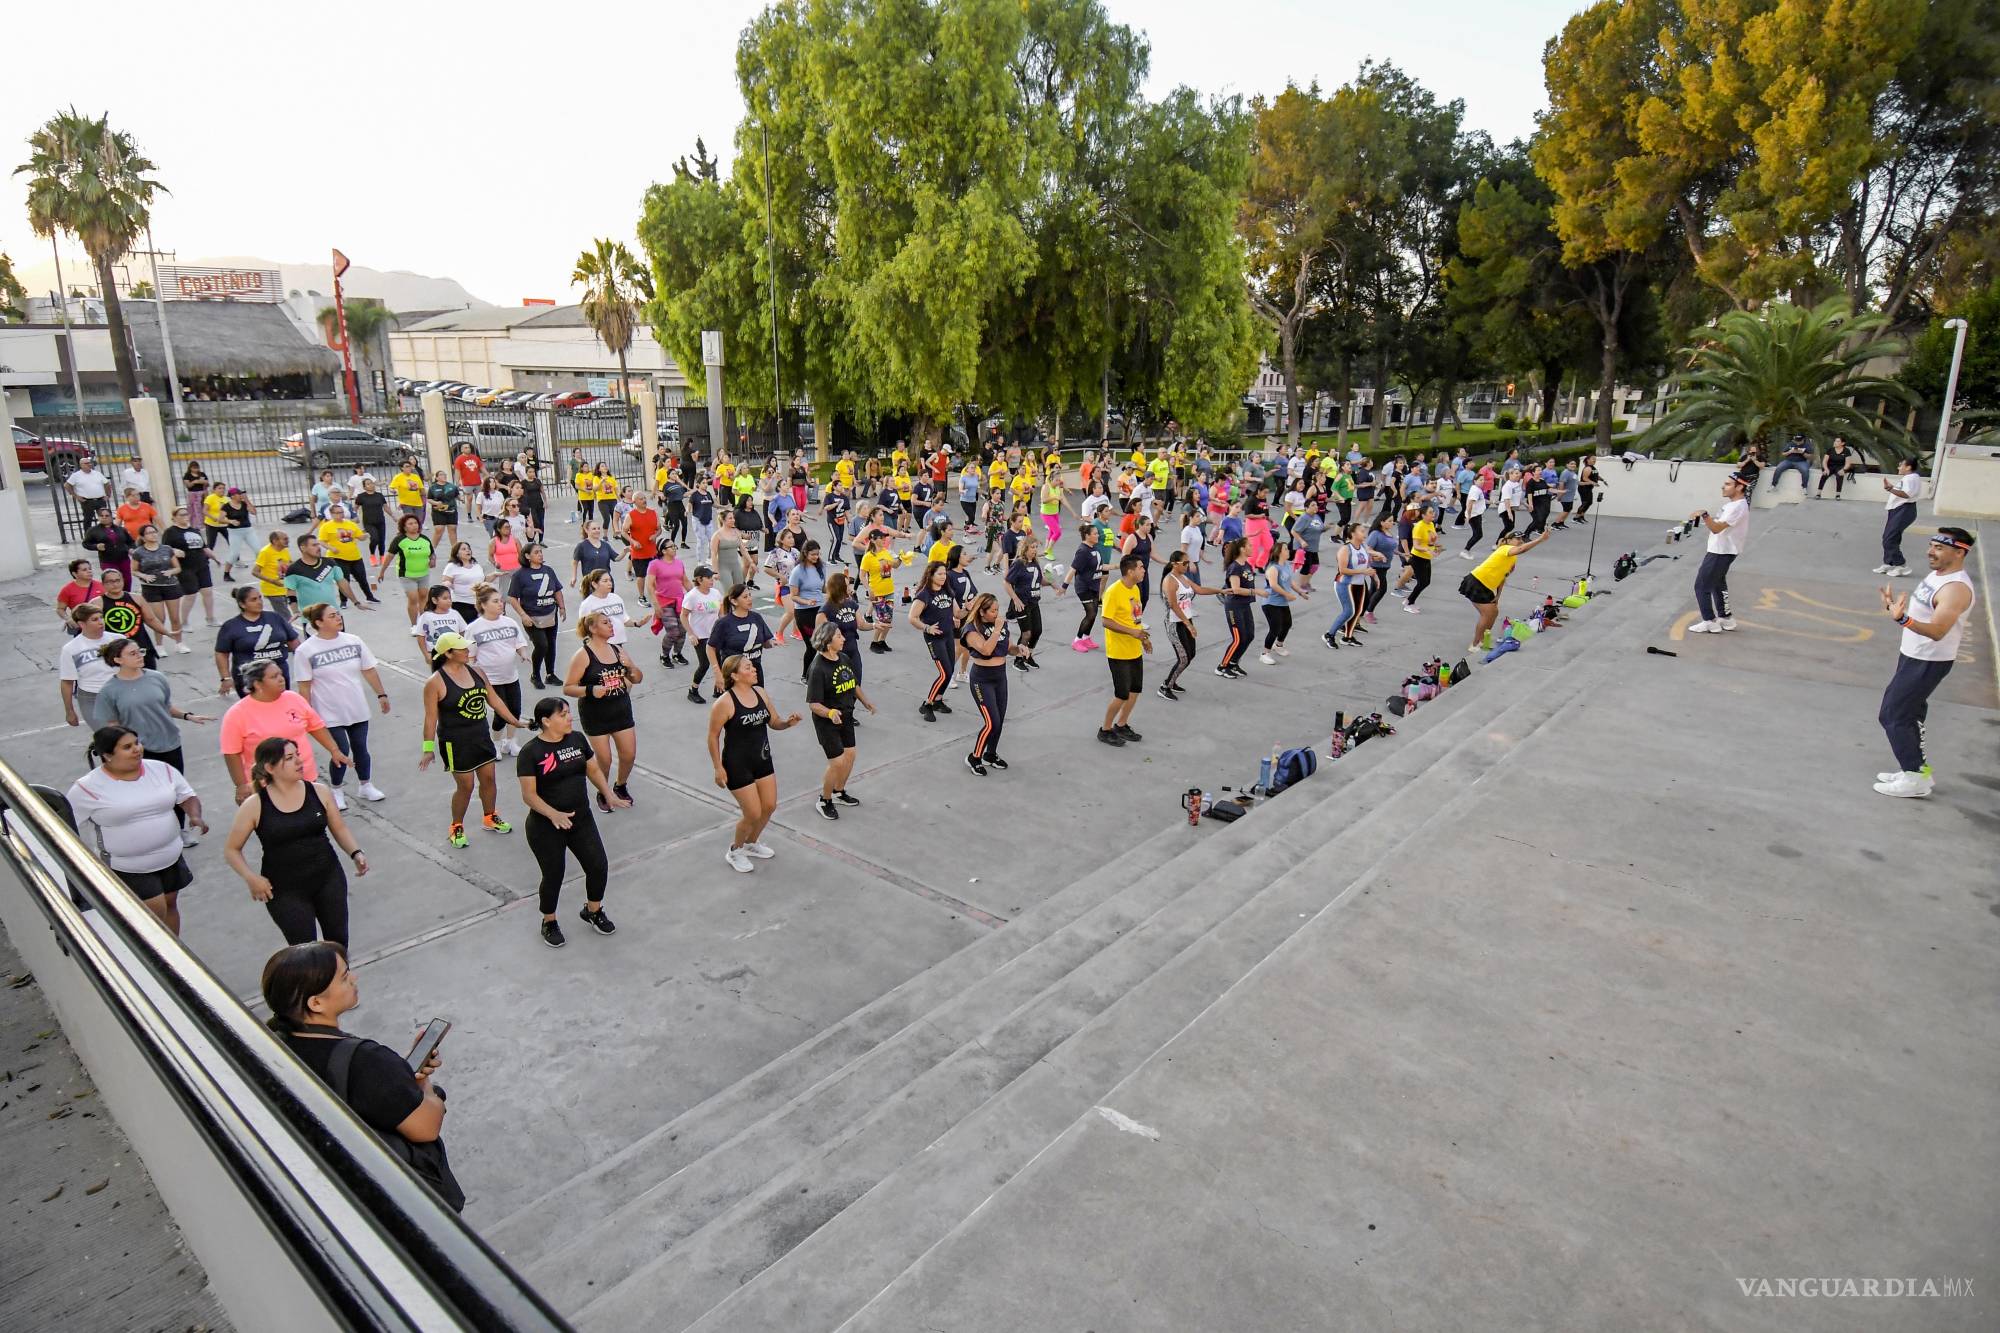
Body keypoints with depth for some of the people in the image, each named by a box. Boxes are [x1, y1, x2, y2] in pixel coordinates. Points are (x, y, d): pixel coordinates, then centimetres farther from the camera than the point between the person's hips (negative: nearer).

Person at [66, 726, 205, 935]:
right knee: (155, 910, -9)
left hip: (170, 858, 4)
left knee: (169, 904, 15)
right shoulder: (88, 788, -13)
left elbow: (187, 796, 5)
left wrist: (195, 816, -15)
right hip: (126, 868, -4)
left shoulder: (162, 769, -3)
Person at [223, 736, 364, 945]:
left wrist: (356, 853, -10)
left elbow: (339, 828, 8)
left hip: (328, 879, 3)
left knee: (338, 941, 11)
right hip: (285, 891, -2)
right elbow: (231, 849, 2)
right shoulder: (255, 806, -9)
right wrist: (250, 877, -14)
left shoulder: (318, 792, -3)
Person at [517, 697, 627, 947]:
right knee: (553, 875, 7)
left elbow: (593, 769, 11)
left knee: (599, 866, 5)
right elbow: (529, 795, -16)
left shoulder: (577, 739, 1)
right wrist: (553, 814, -31)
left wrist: (609, 795, -5)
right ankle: (549, 923, 33)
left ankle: (593, 911, 32)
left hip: (581, 819, 5)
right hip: (546, 827, -5)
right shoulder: (531, 752, -15)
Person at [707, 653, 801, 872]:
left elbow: (774, 722, 9)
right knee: (753, 814, -1)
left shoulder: (760, 693, -1)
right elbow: (713, 736, -13)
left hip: (762, 760, 7)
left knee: (770, 807, 15)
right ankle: (735, 852, 27)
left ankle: (751, 844, 41)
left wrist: (788, 722, -13)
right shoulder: (725, 702, -21)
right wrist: (718, 768, -13)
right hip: (737, 765, -7)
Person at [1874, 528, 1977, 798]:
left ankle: (1915, 779, 3)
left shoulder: (1956, 588, -24)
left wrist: (1903, 619, -50)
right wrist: (1896, 606, 8)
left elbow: (1937, 631, -35)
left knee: (1893, 716, -6)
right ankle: (1917, 768, 29)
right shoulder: (1937, 574, 7)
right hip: (1912, 656, 10)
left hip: (1929, 663, -10)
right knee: (1909, 714, 18)